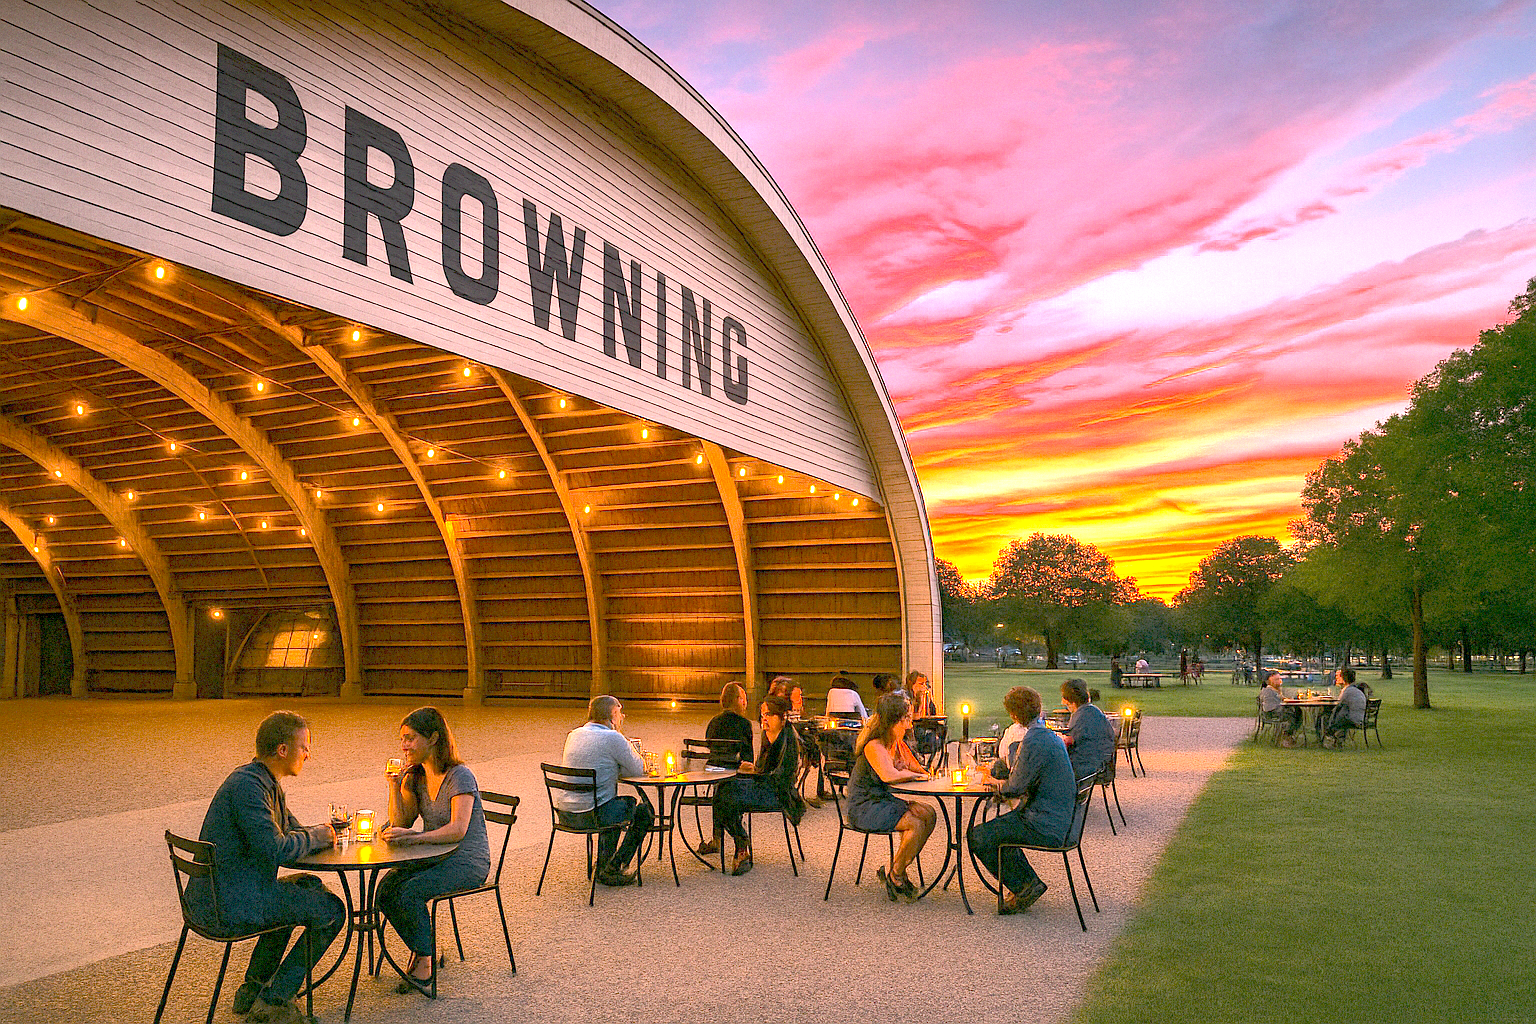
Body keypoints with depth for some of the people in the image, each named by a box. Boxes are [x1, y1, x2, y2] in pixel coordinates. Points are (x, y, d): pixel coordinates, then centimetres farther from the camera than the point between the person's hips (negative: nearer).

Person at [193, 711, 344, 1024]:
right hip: (229, 904, -10)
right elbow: (274, 850, -27)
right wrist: (315, 837, -10)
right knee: (332, 910, -4)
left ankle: (253, 988, 29)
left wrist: (322, 832, 3)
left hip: (215, 893, 10)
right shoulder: (247, 785, -21)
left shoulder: (266, 781, 12)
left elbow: (289, 829, 22)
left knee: (309, 886, 28)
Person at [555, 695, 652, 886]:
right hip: (589, 813, -8)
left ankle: (603, 865, 36)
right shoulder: (612, 738, -14)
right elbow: (639, 769, -5)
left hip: (564, 812, 8)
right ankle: (612, 870, 10)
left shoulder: (574, 734, 10)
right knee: (644, 810, 13)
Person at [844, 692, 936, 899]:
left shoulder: (899, 745, 8)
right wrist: (916, 775, -24)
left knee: (928, 814, -7)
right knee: (915, 824, -23)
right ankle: (895, 877, -2)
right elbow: (889, 775, -36)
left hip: (884, 801, 9)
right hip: (864, 808, -9)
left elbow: (919, 770, 8)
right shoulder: (874, 746, -20)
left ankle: (897, 870, 2)